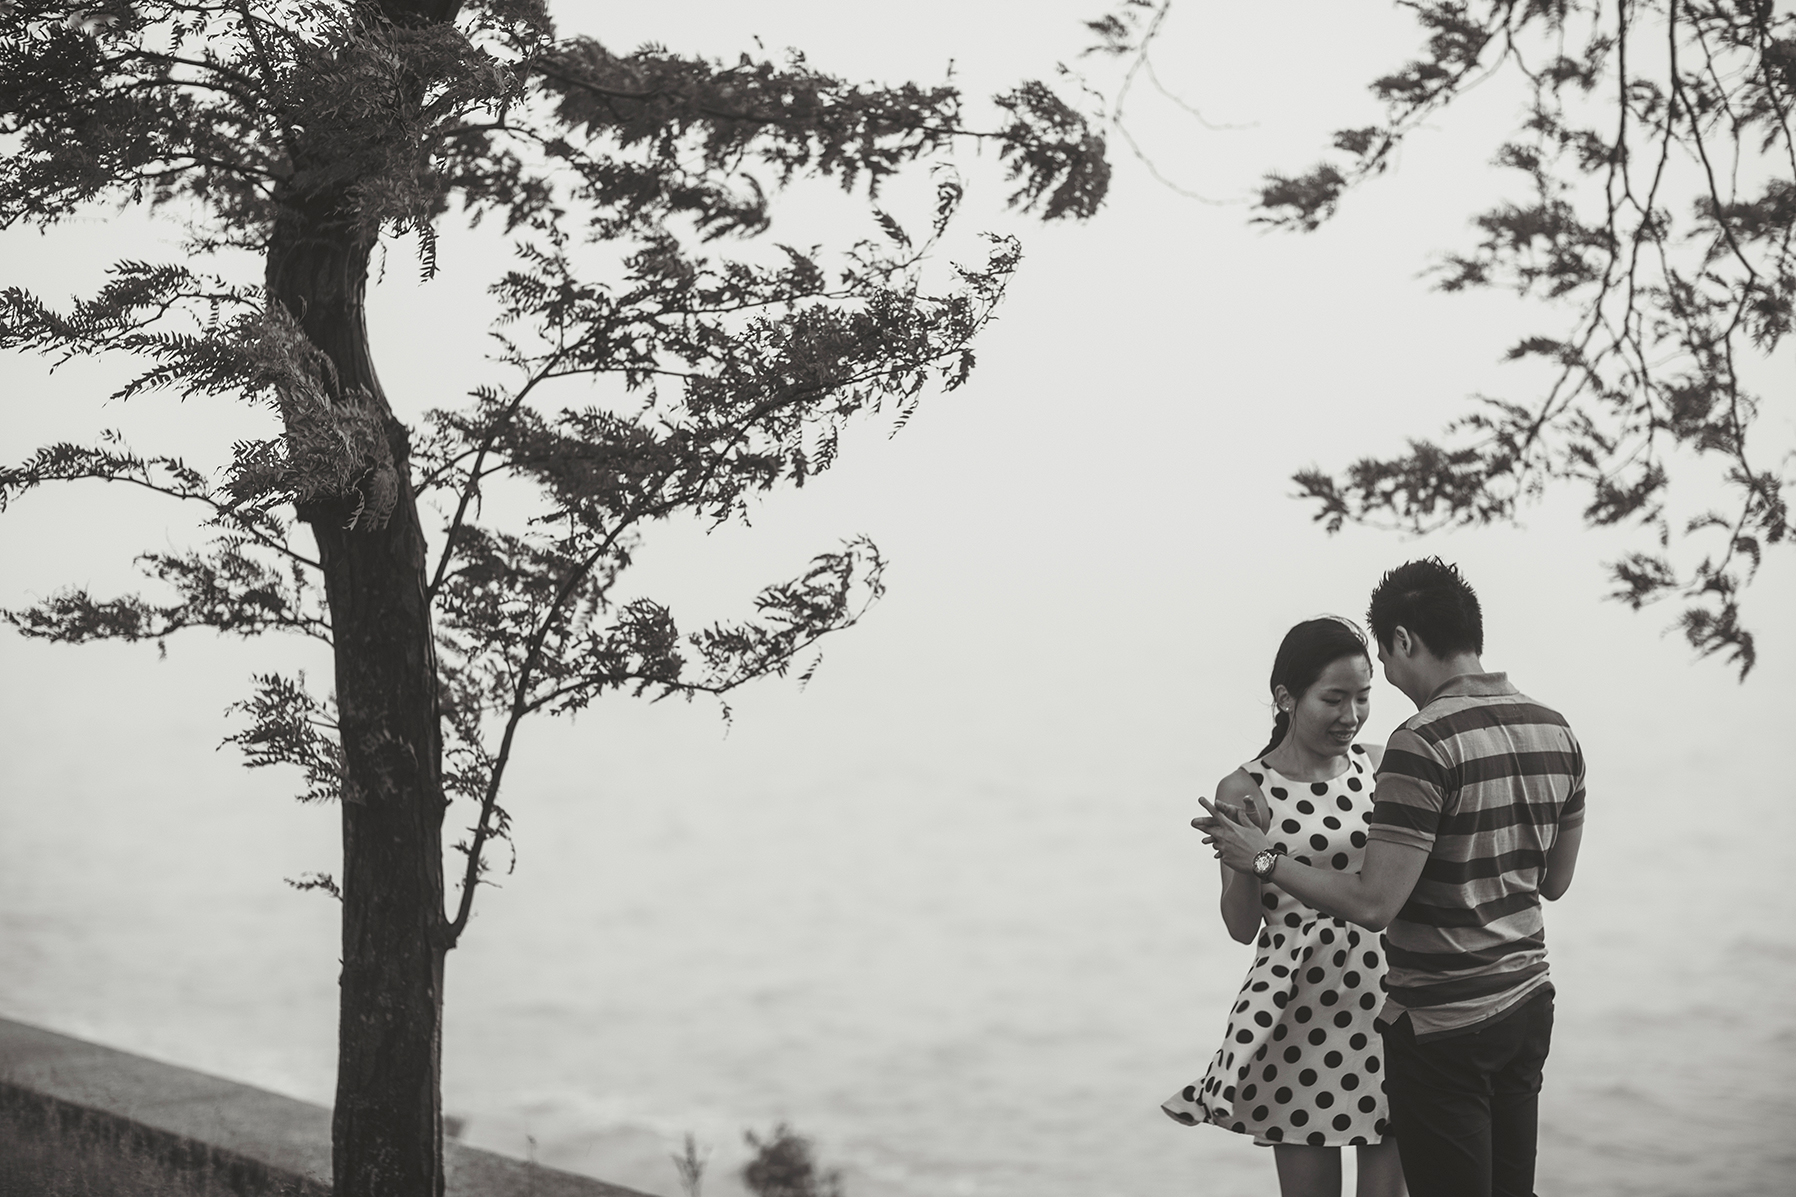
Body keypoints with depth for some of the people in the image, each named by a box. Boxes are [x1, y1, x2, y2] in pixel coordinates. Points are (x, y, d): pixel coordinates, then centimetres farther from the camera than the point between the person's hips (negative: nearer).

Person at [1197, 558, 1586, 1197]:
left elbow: (1373, 904, -22)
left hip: (1442, 1025, -8)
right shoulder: (1555, 731, 5)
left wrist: (1263, 856, -11)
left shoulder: (1423, 744, -20)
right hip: (1527, 1003, 8)